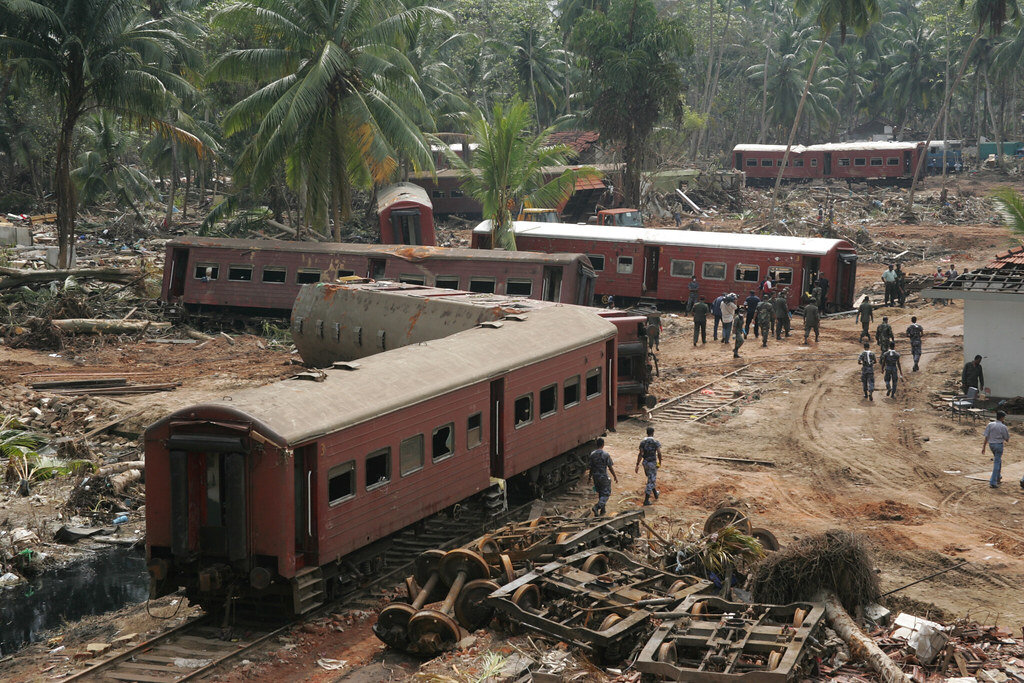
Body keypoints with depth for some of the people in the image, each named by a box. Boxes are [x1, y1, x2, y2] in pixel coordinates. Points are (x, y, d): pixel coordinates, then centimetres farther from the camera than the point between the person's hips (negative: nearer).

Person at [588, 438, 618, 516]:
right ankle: (596, 507, -19)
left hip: (595, 476, 5)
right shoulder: (605, 454, -15)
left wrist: (590, 476, 19)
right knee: (606, 494, 1)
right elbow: (610, 467, -10)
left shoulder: (592, 454, -1)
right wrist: (615, 477, 0)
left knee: (600, 493, 20)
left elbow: (591, 467, 5)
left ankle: (602, 510, 24)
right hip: (603, 477, -5)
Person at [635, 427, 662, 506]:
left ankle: (656, 494, 42)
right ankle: (646, 500, -5)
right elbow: (659, 453, -16)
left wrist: (637, 464, -4)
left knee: (651, 479, 25)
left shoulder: (642, 441, -1)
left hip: (645, 462, 4)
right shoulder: (655, 441, -10)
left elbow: (640, 454, -5)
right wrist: (660, 462, -1)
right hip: (653, 463, -4)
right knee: (651, 481, 1)